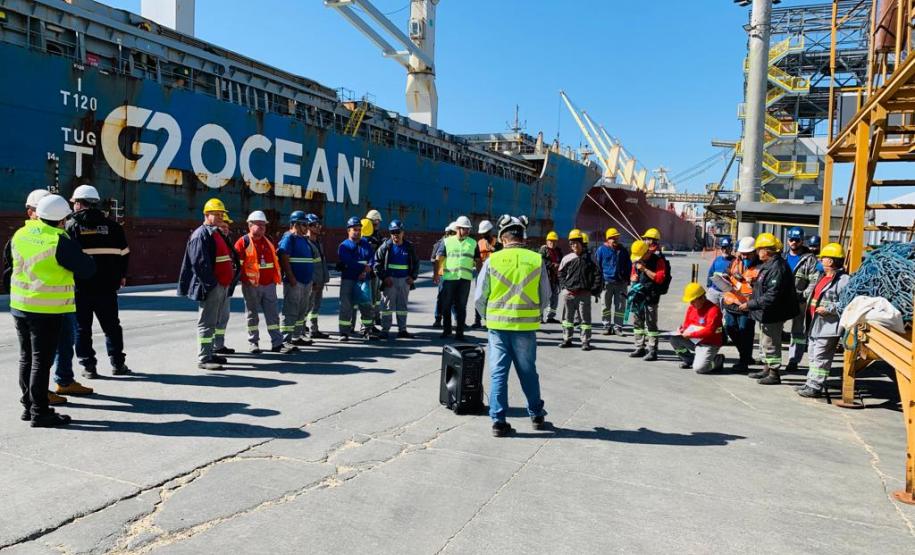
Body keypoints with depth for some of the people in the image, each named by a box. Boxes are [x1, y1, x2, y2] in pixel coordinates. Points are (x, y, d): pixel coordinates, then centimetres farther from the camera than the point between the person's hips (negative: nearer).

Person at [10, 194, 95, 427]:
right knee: (41, 360, -1)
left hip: (20, 305, 7)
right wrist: (84, 257, 7)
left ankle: (28, 405, 27)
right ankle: (39, 413, 4)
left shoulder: (20, 234, 4)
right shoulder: (60, 241, -17)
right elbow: (87, 269, -12)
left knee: (26, 357, 17)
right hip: (47, 309, -7)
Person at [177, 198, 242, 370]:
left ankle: (210, 353, 26)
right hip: (211, 287, -10)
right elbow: (199, 263, -20)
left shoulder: (218, 234, 19)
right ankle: (203, 359, -1)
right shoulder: (201, 234, -11)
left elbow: (230, 257, 23)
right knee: (207, 322, -5)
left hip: (223, 285, 10)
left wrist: (231, 280, 15)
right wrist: (211, 283, -20)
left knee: (216, 321, 16)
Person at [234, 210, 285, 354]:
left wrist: (277, 277, 16)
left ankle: (277, 342, 10)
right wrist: (242, 278, -12)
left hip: (269, 284, 5)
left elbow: (275, 259, 21)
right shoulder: (243, 241, -6)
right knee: (252, 315, 6)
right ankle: (253, 343, 16)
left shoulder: (267, 241, 14)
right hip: (251, 286, -5)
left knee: (273, 314, 5)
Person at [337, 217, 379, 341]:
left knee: (366, 304, -2)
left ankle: (368, 330, 8)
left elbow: (372, 259, 3)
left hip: (364, 279, 3)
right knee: (346, 305, -2)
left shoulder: (366, 244, 12)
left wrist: (366, 271, -13)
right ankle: (344, 332, 6)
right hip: (348, 279, -3)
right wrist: (364, 267, -12)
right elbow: (349, 263, -14)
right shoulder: (344, 246, -1)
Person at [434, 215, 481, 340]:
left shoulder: (473, 243, 11)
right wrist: (436, 273, -9)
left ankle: (459, 332, 11)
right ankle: (446, 330, 18)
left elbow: (478, 261, 13)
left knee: (461, 306, 5)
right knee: (446, 305, 4)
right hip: (449, 278, -1)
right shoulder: (447, 241, 7)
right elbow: (438, 258, 2)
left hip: (465, 278, 1)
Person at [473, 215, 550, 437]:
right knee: (528, 372, 17)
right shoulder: (537, 260, -2)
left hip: (497, 326, -1)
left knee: (498, 373, 8)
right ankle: (536, 416, 30)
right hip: (526, 327, 1)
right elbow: (545, 298, 4)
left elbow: (479, 298, -2)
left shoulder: (492, 260, -5)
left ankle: (498, 420, 8)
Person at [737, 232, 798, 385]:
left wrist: (750, 304, -26)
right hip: (766, 313, 11)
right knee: (764, 342, 21)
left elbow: (772, 296, -29)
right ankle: (767, 369, 35)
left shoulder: (777, 268, -24)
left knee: (770, 344, 1)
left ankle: (774, 374, 14)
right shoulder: (767, 265, 9)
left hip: (773, 314, -11)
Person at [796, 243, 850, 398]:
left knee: (821, 358, -4)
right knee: (812, 355, 16)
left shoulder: (843, 280, -15)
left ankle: (815, 387, 2)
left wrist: (828, 309, -24)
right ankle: (811, 383, 26)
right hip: (815, 324, 10)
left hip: (828, 326, -10)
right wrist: (809, 307, 17)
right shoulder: (822, 277, 16)